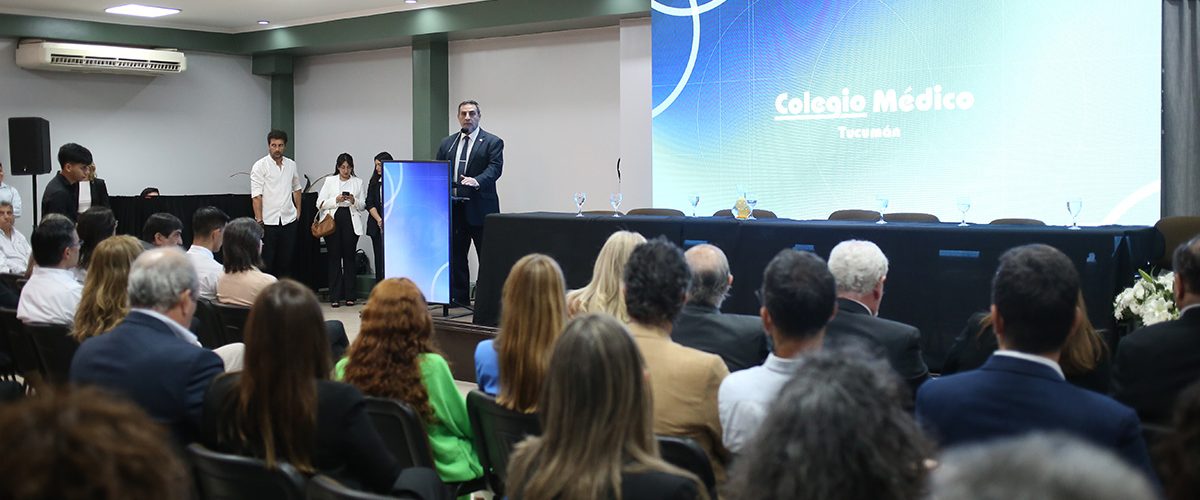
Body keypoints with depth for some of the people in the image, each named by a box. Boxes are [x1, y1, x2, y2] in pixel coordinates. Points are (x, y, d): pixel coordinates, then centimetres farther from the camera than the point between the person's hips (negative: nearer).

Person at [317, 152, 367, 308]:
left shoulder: (358, 182, 11)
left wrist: (353, 200, -10)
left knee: (349, 257, 1)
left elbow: (363, 205, 10)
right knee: (334, 257, -1)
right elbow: (320, 204, 3)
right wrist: (336, 200, -11)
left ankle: (350, 296, 5)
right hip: (333, 220, 0)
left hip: (351, 222, 1)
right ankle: (335, 296, 1)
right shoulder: (329, 181, 9)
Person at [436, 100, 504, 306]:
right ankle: (459, 300, 17)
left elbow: (494, 169, -13)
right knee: (455, 256, 9)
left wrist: (477, 181, -31)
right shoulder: (446, 144, 15)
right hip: (454, 210, 5)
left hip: (480, 209, -5)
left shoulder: (492, 142, 1)